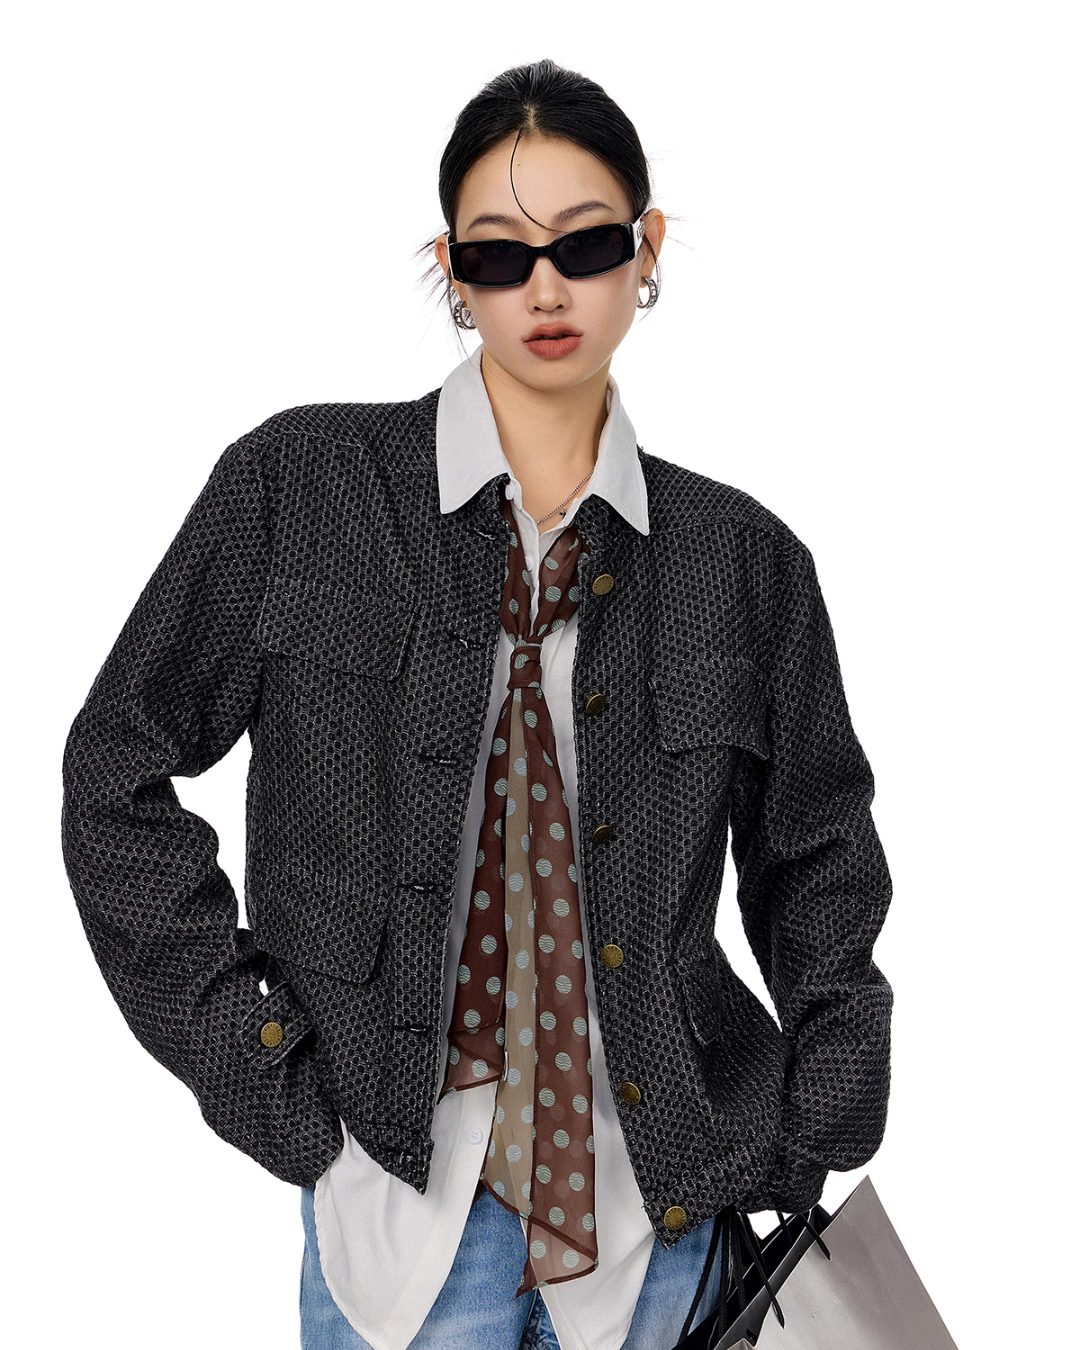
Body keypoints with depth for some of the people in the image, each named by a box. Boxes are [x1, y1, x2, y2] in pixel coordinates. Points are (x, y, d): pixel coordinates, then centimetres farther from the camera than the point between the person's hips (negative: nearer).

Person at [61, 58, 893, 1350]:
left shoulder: (743, 558, 1)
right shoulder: (299, 485, -5)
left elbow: (818, 856, 11)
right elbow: (118, 770, -1)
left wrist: (814, 1146, 5)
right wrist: (246, 1051, -6)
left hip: (656, 1187, 2)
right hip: (406, 1179, -2)